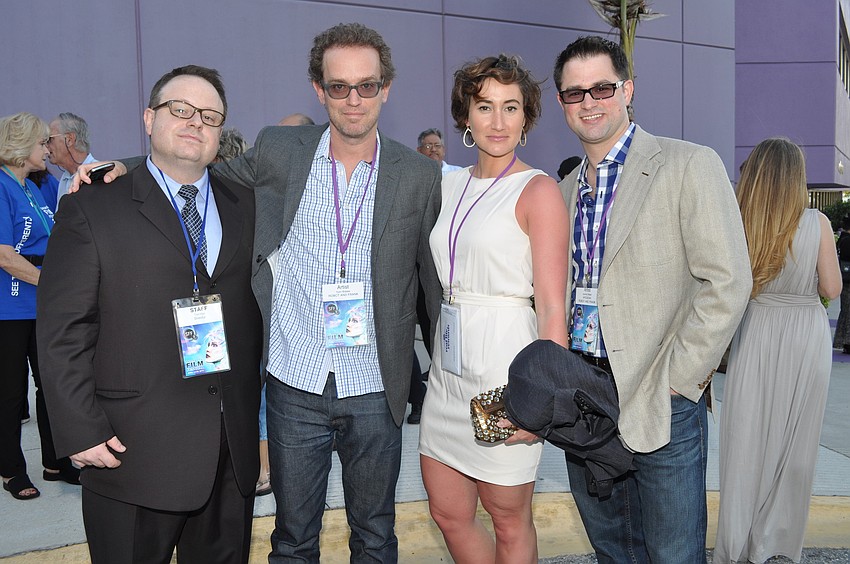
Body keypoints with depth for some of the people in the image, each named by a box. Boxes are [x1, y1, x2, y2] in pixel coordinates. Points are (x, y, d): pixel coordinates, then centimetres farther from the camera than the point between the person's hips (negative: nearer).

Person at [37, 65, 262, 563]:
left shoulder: (246, 207, 8)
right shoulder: (92, 209, -2)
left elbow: (259, 310, 10)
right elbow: (63, 331, -6)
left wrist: (259, 415, 6)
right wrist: (82, 431, -10)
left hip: (234, 448, 4)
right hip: (134, 452, -3)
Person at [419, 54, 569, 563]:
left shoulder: (538, 191, -8)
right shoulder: (450, 184, 11)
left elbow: (552, 308, -13)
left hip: (507, 370, -6)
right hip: (449, 367, 7)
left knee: (509, 521, 11)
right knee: (448, 512, 16)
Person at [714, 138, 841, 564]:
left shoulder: (738, 224, -8)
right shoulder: (816, 223, -10)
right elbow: (832, 289, -4)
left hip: (755, 335, 1)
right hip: (805, 338, 0)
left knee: (747, 438, 8)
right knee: (794, 441, 12)